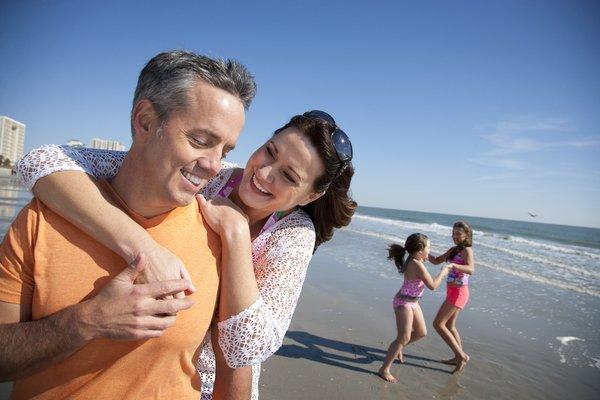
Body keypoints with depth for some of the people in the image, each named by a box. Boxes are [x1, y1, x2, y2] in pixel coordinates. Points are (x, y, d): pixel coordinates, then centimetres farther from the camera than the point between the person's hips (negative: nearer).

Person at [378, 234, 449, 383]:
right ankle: (384, 369, 5)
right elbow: (433, 286, -20)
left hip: (412, 302, 10)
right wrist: (442, 273, -7)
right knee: (404, 338, -5)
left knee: (421, 333, 19)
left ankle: (397, 348, 39)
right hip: (404, 303, -10)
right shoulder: (418, 265, -26)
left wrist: (425, 258, 16)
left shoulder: (412, 260, 1)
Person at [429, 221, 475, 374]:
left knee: (438, 324, -7)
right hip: (453, 292, 9)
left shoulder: (467, 250, -15)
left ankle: (461, 355, -1)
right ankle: (459, 357, 31)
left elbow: (471, 270, -32)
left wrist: (453, 265, -50)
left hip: (458, 292, -9)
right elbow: (437, 261, 11)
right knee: (449, 325, 18)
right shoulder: (454, 250, 10)